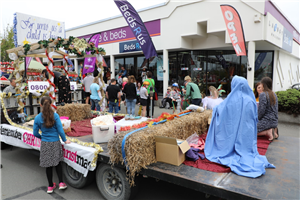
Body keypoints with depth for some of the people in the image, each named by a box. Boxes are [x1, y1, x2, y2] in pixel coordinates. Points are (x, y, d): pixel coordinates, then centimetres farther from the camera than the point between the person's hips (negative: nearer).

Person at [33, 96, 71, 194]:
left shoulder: (37, 118, -8)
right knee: (58, 162, 17)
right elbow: (60, 130, -11)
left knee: (48, 165, 13)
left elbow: (35, 133, 0)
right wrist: (65, 140, 2)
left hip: (45, 144, 1)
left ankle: (50, 186, 25)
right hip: (55, 143, -1)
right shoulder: (55, 115, -13)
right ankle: (61, 183, 16)